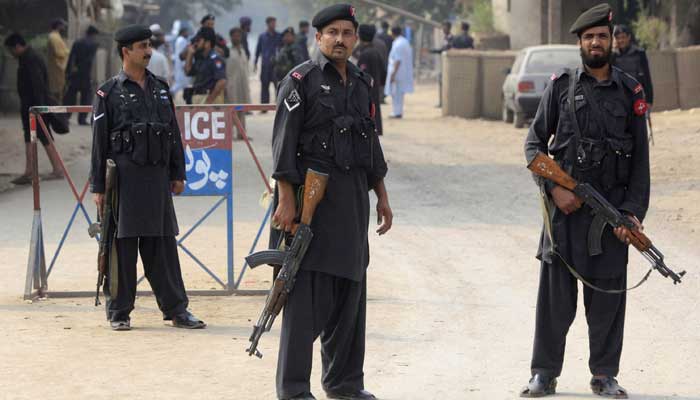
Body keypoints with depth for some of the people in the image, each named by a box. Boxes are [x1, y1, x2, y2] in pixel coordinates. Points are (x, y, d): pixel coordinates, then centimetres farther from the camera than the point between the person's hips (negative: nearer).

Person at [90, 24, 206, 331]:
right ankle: (118, 313, 7)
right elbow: (99, 143, -3)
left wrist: (178, 174, 10)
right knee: (123, 247, 0)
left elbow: (174, 134, 16)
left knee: (162, 246, 7)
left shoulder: (160, 88, 13)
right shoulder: (109, 93, -2)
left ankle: (176, 310, 10)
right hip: (124, 177, -4)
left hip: (158, 177, 4)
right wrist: (98, 187, -6)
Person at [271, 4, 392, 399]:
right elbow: (284, 144, -11)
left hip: (354, 200, 7)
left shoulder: (363, 83, 14)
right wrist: (286, 200, -17)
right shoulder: (301, 81, -6)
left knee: (350, 292, 11)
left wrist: (382, 197, 17)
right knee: (306, 295, -7)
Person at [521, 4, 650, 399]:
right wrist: (554, 188, -9)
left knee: (608, 293, 4)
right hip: (565, 206, -1)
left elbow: (640, 159, 5)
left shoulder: (631, 92, 6)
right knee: (556, 294, 2)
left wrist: (634, 211, -5)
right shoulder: (561, 85, 3)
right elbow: (534, 144, 4)